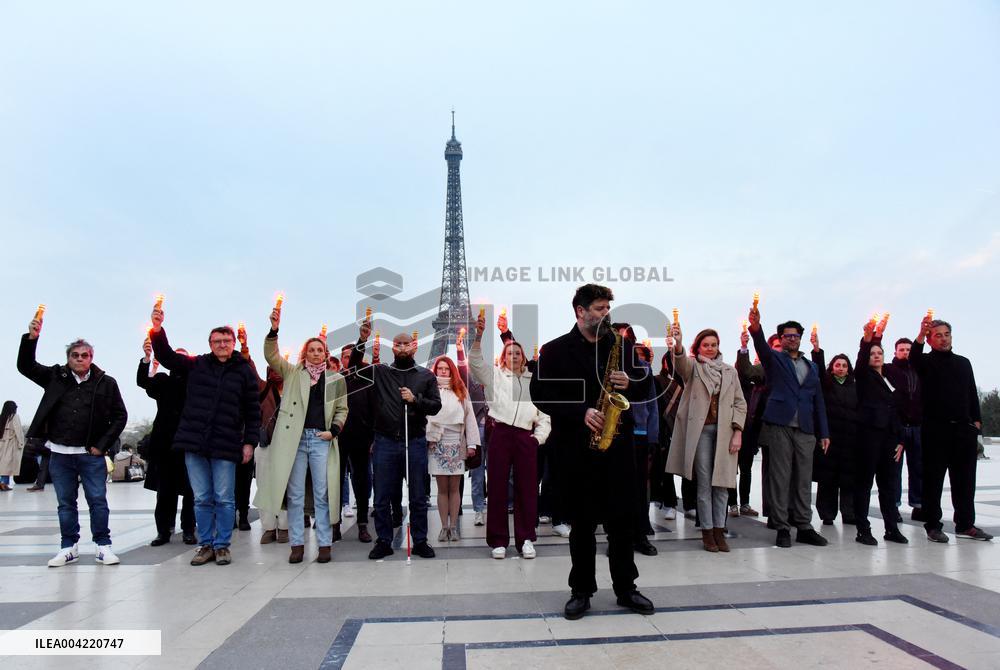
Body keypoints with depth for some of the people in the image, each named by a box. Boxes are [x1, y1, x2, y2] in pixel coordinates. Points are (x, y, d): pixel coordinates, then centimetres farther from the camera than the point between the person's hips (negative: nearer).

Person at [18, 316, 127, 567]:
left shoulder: (106, 383, -2)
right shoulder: (55, 377, 6)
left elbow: (120, 416, 0)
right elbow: (25, 366, 0)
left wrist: (102, 445, -6)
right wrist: (31, 338, -16)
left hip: (91, 454, -2)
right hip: (60, 453, 3)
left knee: (98, 501, 1)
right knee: (66, 503, 11)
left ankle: (103, 546, 10)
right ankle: (69, 548, 22)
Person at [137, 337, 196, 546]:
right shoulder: (163, 380, 11)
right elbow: (142, 381, -4)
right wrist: (146, 358, -20)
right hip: (165, 442, 2)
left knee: (189, 490, 1)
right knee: (164, 490, 7)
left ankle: (188, 530, 10)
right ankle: (163, 530, 15)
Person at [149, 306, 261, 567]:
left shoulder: (245, 371, 3)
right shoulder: (196, 365, 9)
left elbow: (253, 410, 2)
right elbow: (167, 357, 5)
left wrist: (249, 442, -2)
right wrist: (157, 330, -11)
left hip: (226, 446, -2)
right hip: (194, 443, 2)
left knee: (224, 499, 3)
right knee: (202, 499, 10)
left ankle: (222, 545, 16)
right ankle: (206, 545, 21)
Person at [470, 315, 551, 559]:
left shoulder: (534, 381, 17)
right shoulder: (495, 375, 11)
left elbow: (545, 417, 17)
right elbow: (475, 361, -5)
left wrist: (538, 437, 3)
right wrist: (479, 336, -17)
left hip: (526, 437, 2)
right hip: (500, 434, -2)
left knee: (527, 488, 3)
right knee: (497, 487, 0)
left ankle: (526, 539, 12)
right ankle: (498, 540, 9)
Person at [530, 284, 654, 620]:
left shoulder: (623, 346, 10)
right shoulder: (555, 350, -1)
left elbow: (645, 386, 14)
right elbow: (540, 394, -9)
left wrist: (630, 384, -9)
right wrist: (581, 412, -18)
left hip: (618, 443, 3)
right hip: (578, 446, -2)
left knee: (622, 519, 8)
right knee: (582, 521, 6)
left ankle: (626, 588, 23)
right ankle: (581, 590, 19)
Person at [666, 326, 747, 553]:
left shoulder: (730, 371, 14)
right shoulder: (692, 367, 6)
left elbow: (740, 403, 10)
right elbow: (680, 363, -19)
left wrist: (737, 432, -1)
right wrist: (678, 343, -40)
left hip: (725, 431, 3)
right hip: (701, 430, -2)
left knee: (722, 483, 4)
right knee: (704, 483, 0)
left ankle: (719, 530, 13)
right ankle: (707, 532, 7)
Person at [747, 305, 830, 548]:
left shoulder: (812, 367, 19)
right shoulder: (774, 359, 7)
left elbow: (818, 401, 18)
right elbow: (762, 347, -16)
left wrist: (824, 433, 13)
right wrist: (756, 328, -37)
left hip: (805, 430, 4)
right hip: (780, 426, -4)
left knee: (803, 480, 7)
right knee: (780, 478, -1)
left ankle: (804, 527, 16)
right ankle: (782, 527, 6)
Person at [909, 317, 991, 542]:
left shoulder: (963, 362, 17)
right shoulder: (926, 361, 3)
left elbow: (973, 393, 18)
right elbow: (913, 359, -22)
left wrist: (976, 420, 7)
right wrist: (921, 334, -38)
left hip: (964, 430, 5)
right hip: (935, 429, -4)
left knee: (965, 479, 9)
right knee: (933, 479, 0)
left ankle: (965, 524, 19)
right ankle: (933, 525, 6)